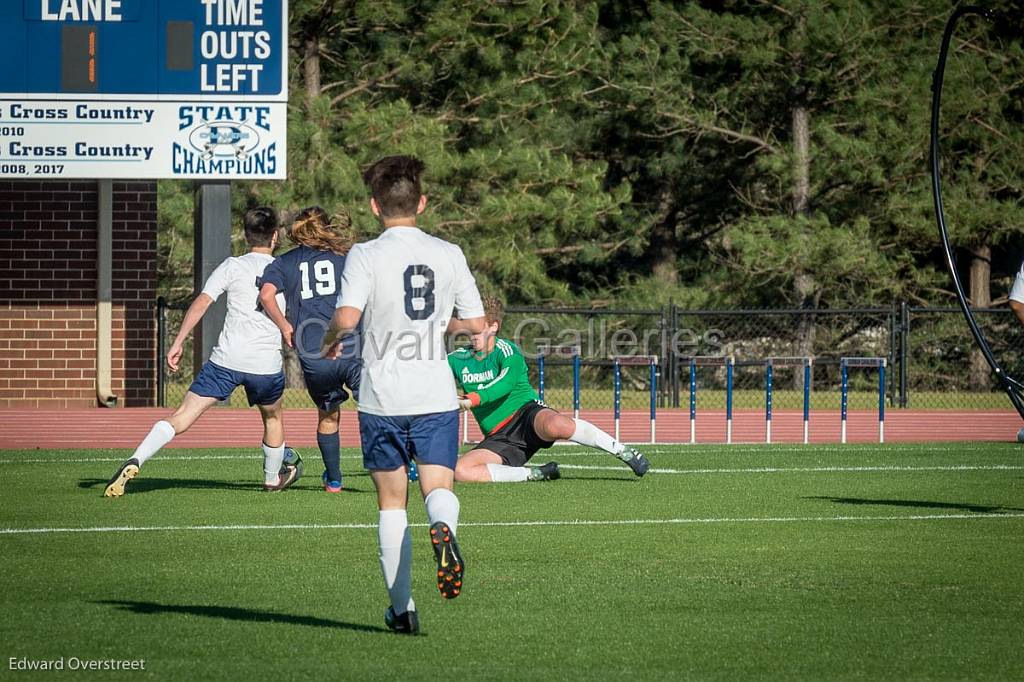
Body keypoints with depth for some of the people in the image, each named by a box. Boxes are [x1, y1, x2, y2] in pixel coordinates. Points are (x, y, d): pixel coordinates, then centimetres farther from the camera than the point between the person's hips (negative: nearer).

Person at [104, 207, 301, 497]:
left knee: (182, 416, -7)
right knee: (272, 417, 30)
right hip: (267, 364, 1)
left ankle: (135, 461, -24)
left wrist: (179, 342, -6)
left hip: (226, 358, -1)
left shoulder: (232, 267, 4)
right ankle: (273, 477, 46)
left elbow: (202, 302, -6)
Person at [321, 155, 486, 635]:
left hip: (382, 397, -1)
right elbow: (476, 323, 8)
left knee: (391, 502, 9)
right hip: (436, 396, 1)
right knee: (438, 485, -2)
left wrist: (329, 340, 0)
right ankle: (444, 528, -39)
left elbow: (347, 316, -21)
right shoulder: (449, 254, 3)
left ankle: (402, 607, 10)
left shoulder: (366, 255, -7)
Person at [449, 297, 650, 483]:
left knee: (555, 425, -41)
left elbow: (507, 381, -26)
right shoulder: (458, 359, 9)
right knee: (461, 471, -22)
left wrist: (473, 399, -41)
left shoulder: (505, 350, -7)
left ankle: (624, 452, -22)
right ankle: (537, 474, -11)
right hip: (499, 439, 5)